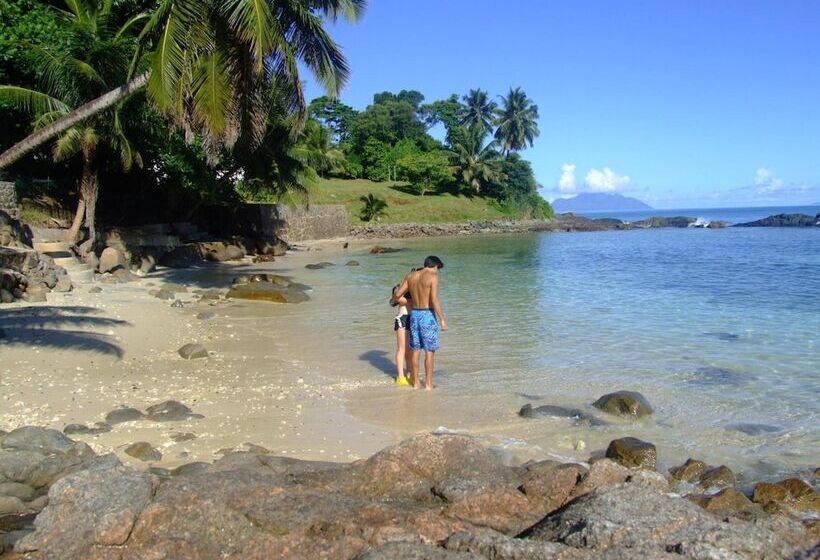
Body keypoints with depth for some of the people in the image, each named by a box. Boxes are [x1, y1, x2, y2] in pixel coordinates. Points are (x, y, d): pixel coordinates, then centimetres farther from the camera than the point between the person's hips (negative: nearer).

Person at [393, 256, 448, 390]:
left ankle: (415, 382, 19)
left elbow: (397, 294, 9)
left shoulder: (411, 275, 6)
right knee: (430, 351, 2)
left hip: (414, 314, 6)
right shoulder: (432, 277, -11)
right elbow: (434, 300, -19)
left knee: (415, 349, 12)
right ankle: (428, 384, 5)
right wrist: (442, 319, -15)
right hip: (428, 315, -6)